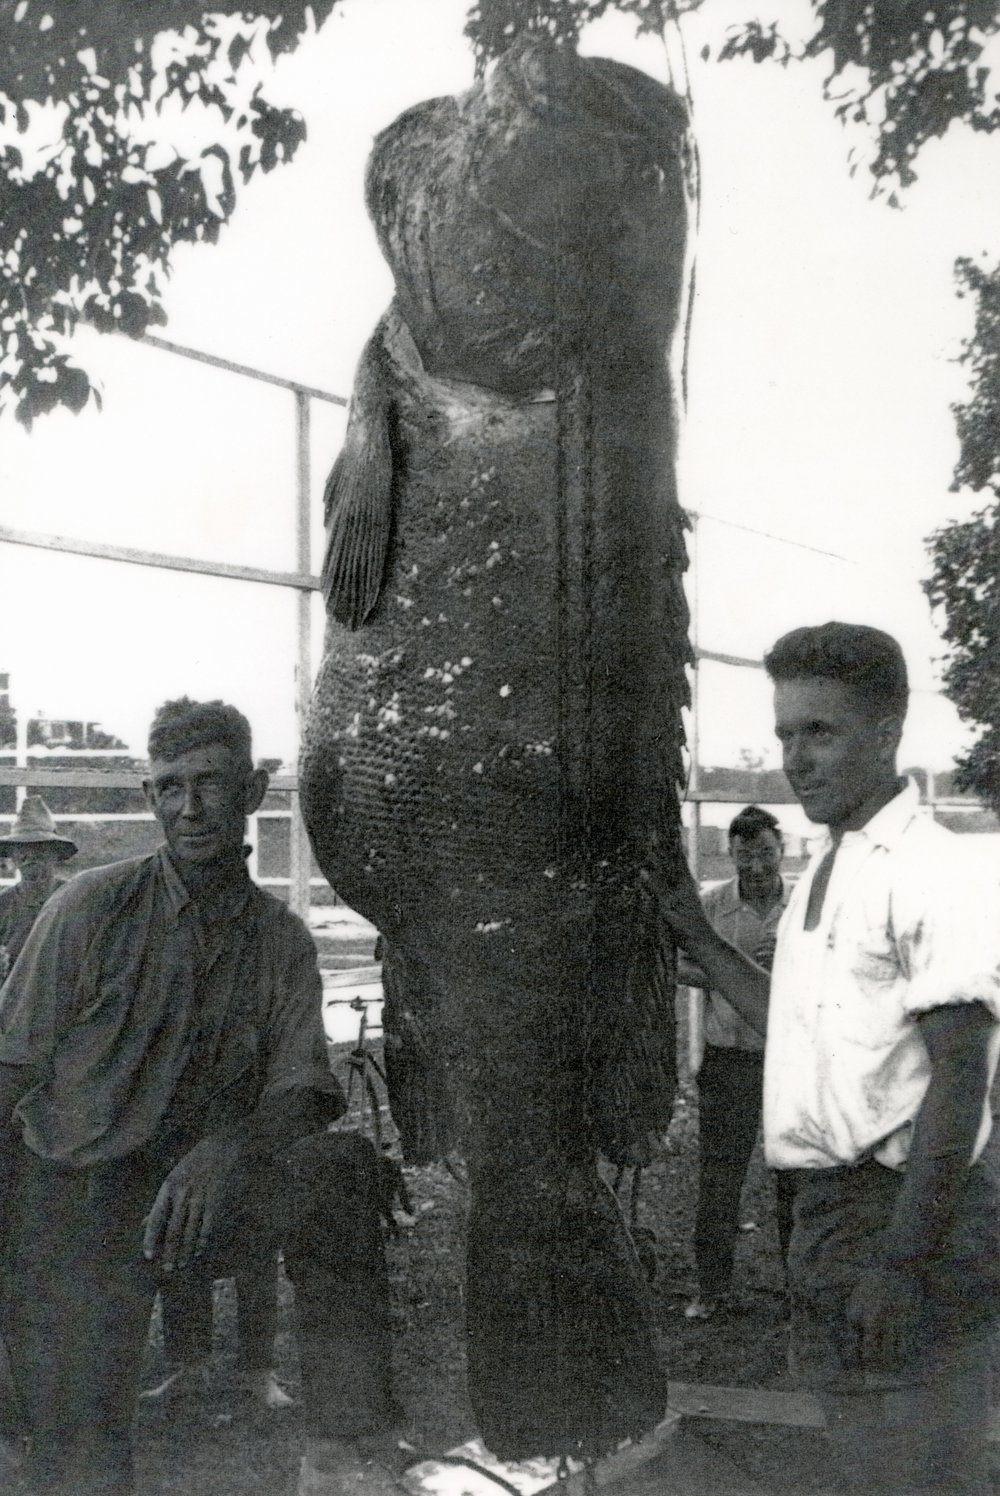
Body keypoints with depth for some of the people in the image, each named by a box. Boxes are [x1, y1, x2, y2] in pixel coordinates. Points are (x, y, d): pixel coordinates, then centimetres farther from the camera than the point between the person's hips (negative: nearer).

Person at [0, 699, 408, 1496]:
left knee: (343, 1164, -25)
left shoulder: (281, 939, 4)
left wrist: (223, 1152, -25)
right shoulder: (94, 906, -6)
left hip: (192, 1196, 2)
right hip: (69, 1192, -2)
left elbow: (305, 1094, -3)